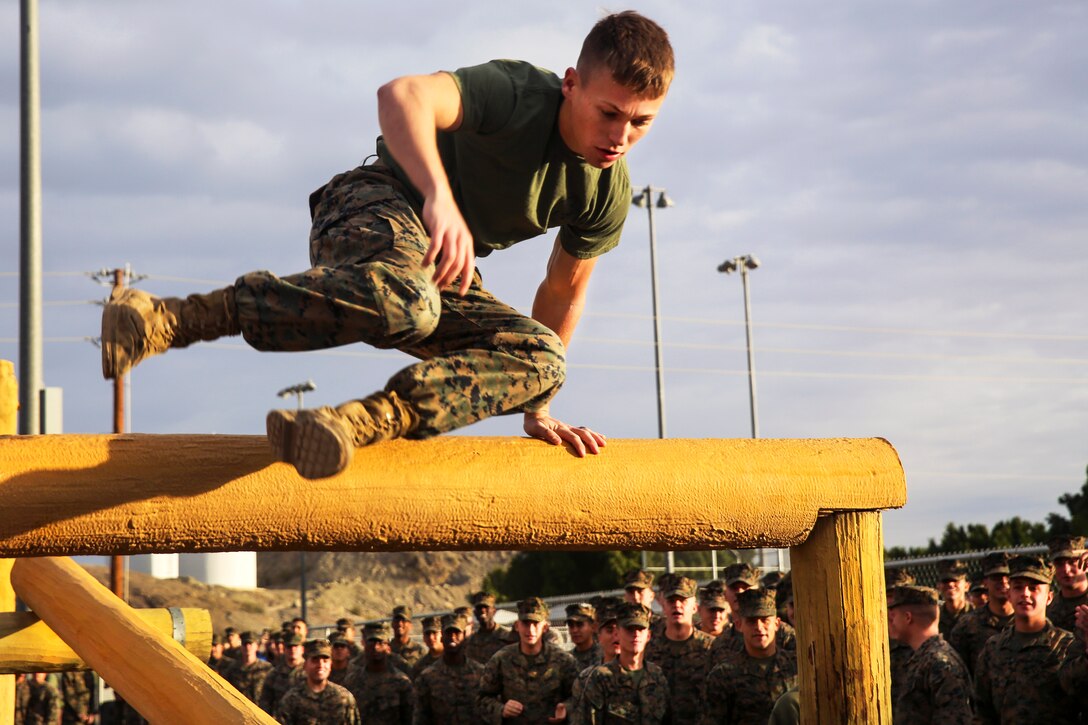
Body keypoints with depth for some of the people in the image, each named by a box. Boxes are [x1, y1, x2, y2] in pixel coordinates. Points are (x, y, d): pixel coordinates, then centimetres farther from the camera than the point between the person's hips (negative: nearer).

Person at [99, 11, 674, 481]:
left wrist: (536, 408, 16)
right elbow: (401, 96, -40)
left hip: (441, 274, 7)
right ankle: (171, 320, -41)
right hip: (375, 207, -7)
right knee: (402, 301, -42)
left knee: (543, 359, -19)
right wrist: (439, 199, -56)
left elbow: (563, 290, 14)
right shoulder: (518, 93, -22)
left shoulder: (609, 195, -2)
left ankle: (367, 419, -35)